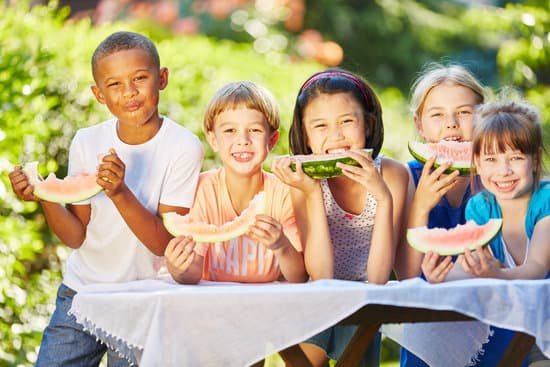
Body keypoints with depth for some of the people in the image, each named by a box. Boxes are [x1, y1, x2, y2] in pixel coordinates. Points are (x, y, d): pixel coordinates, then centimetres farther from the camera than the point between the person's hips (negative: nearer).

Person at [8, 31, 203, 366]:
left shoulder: (182, 147, -15)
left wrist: (120, 192, -31)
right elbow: (77, 236, -2)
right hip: (81, 291, 3)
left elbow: (163, 243, -17)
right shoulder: (87, 143, -4)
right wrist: (45, 198, -20)